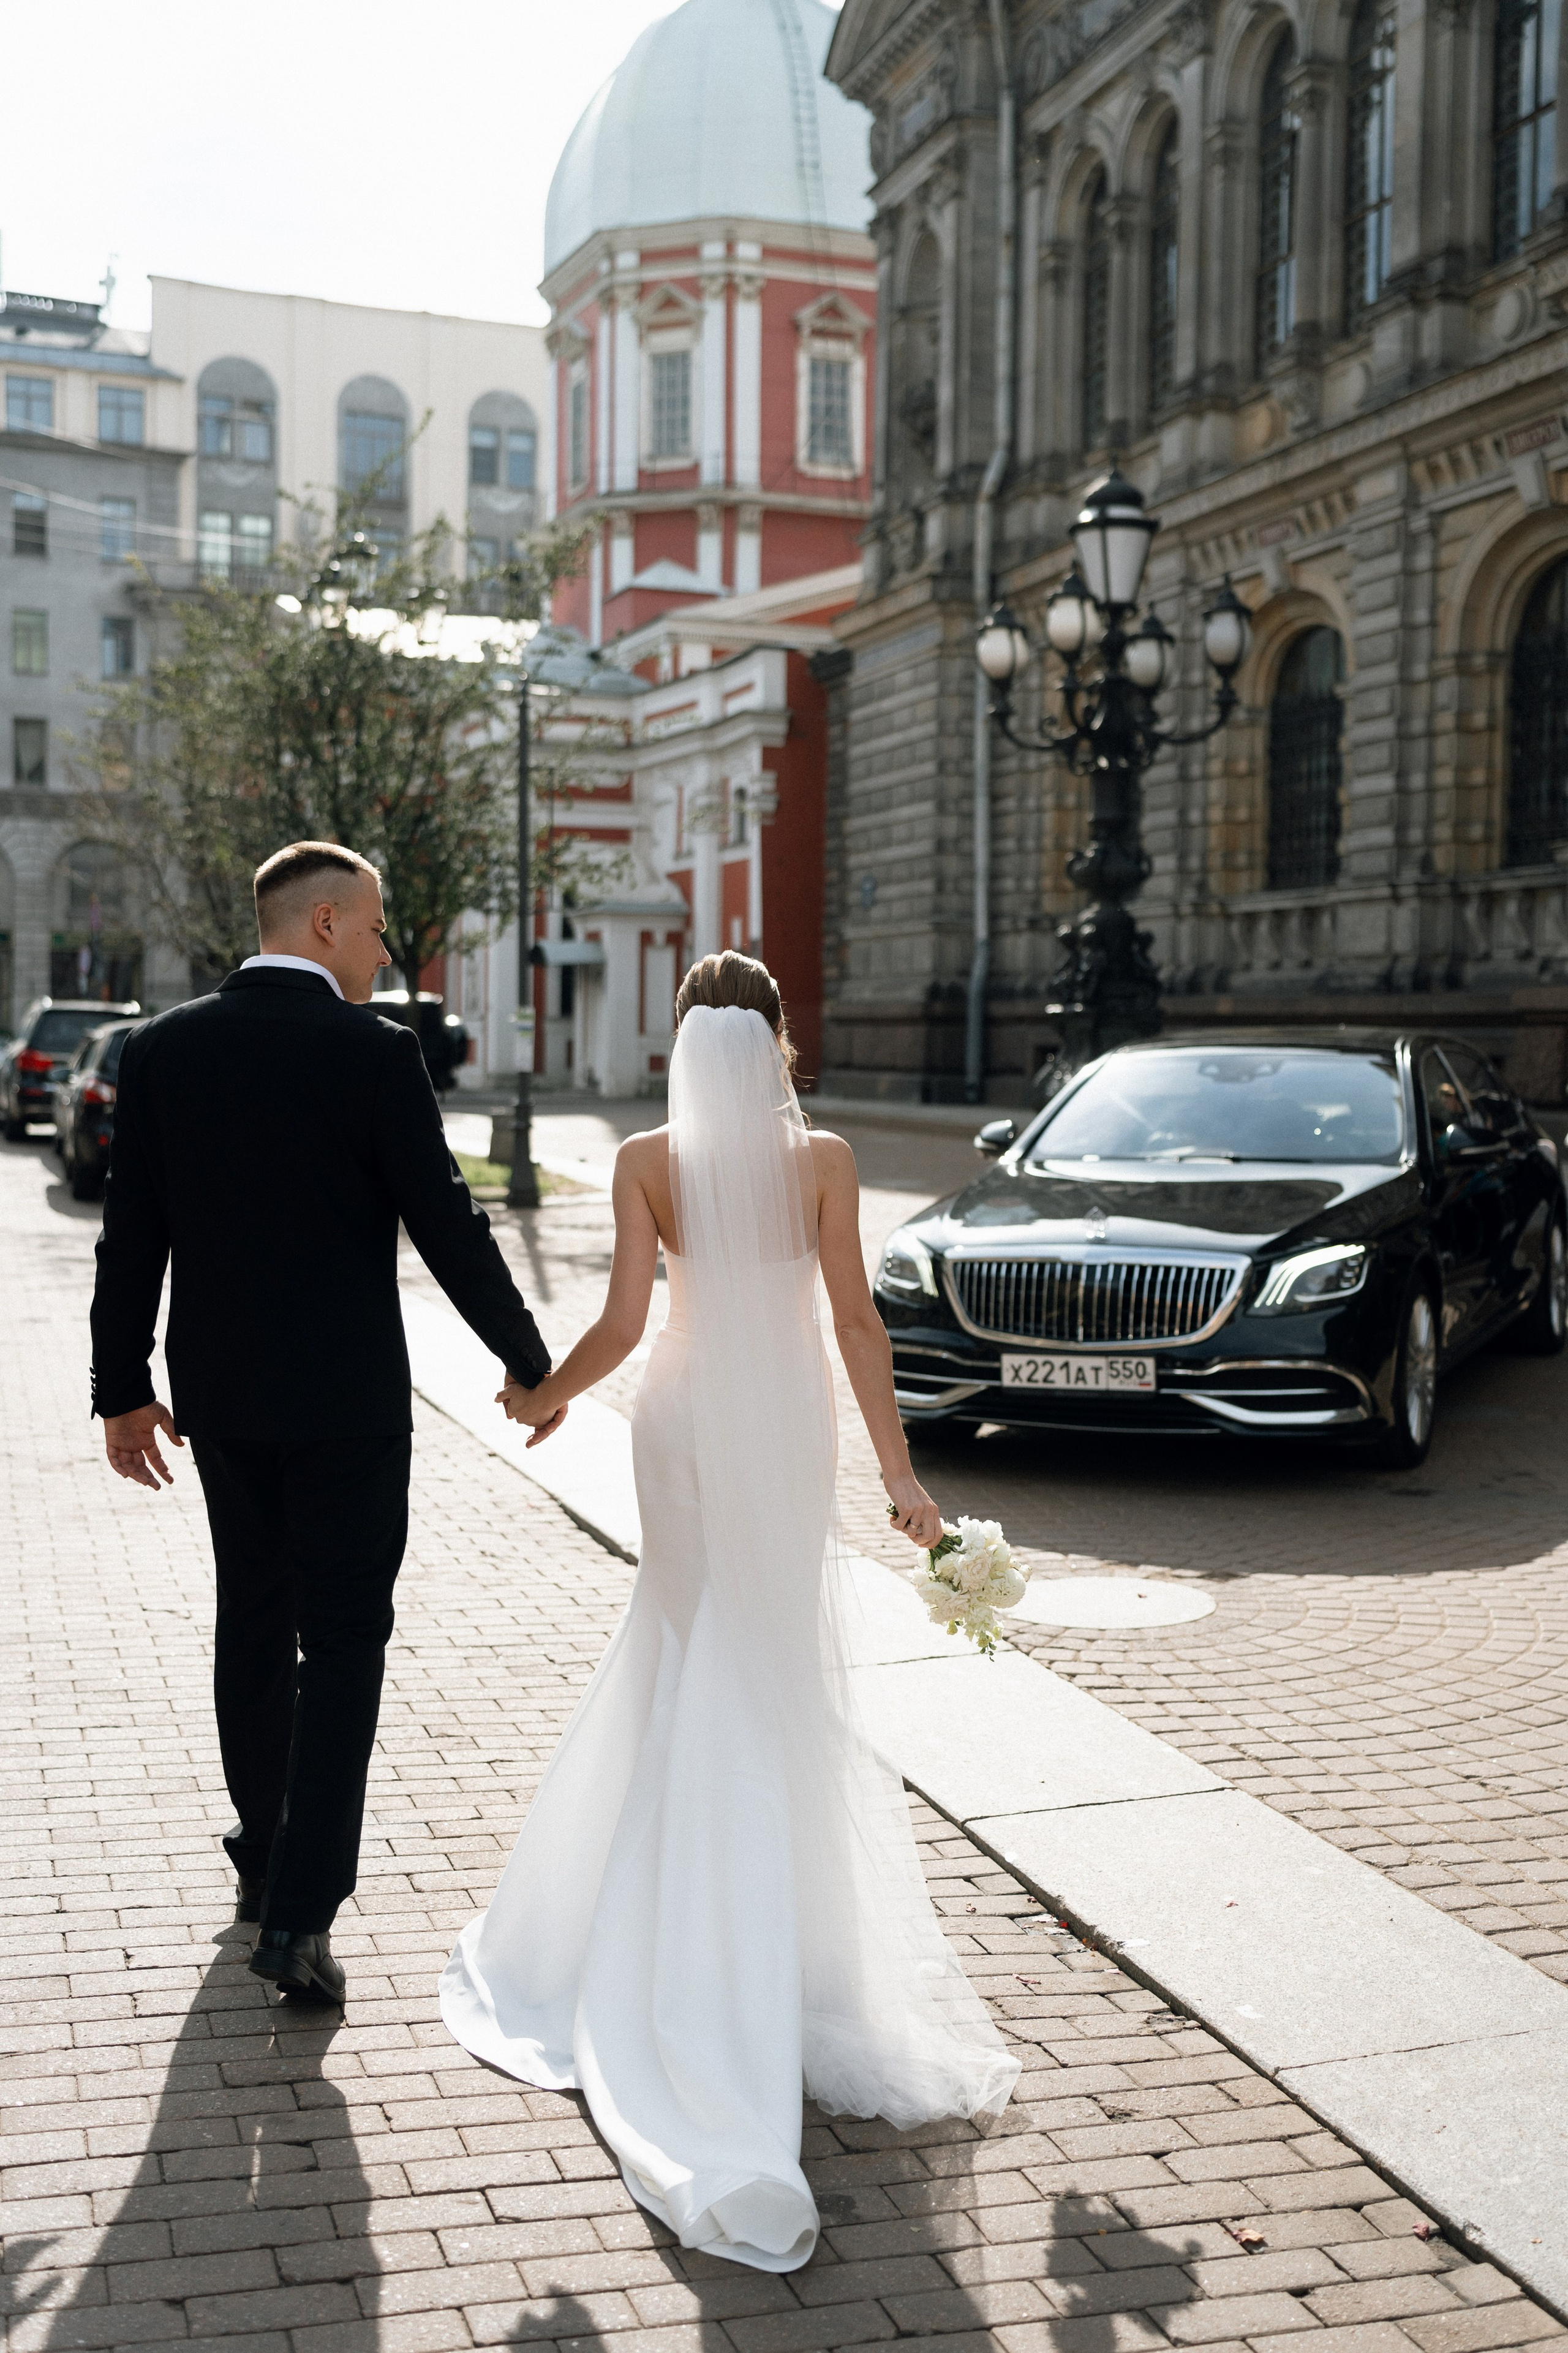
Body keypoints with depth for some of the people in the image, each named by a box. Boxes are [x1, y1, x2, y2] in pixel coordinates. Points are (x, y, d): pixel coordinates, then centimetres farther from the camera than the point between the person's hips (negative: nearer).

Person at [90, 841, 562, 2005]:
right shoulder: (376, 1054, -13)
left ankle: (266, 1857, 33)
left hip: (219, 1396, 5)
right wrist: (531, 1365, -1)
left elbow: (132, 1235, 3)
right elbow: (448, 1225, -12)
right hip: (346, 1400, -5)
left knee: (252, 1625, 19)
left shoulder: (163, 1049, 0)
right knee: (342, 1643, 2)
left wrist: (123, 1390, 11)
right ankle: (300, 1910, -3)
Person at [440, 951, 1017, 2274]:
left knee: (698, 1649, 16)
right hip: (792, 1420, 0)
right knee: (780, 1658, 15)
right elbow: (858, 1322, -9)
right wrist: (899, 1469, -5)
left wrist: (546, 1395, 8)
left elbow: (624, 1322, -10)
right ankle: (778, 1900, 27)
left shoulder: (646, 1162, -7)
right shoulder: (823, 1158, -7)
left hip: (687, 1421, 0)